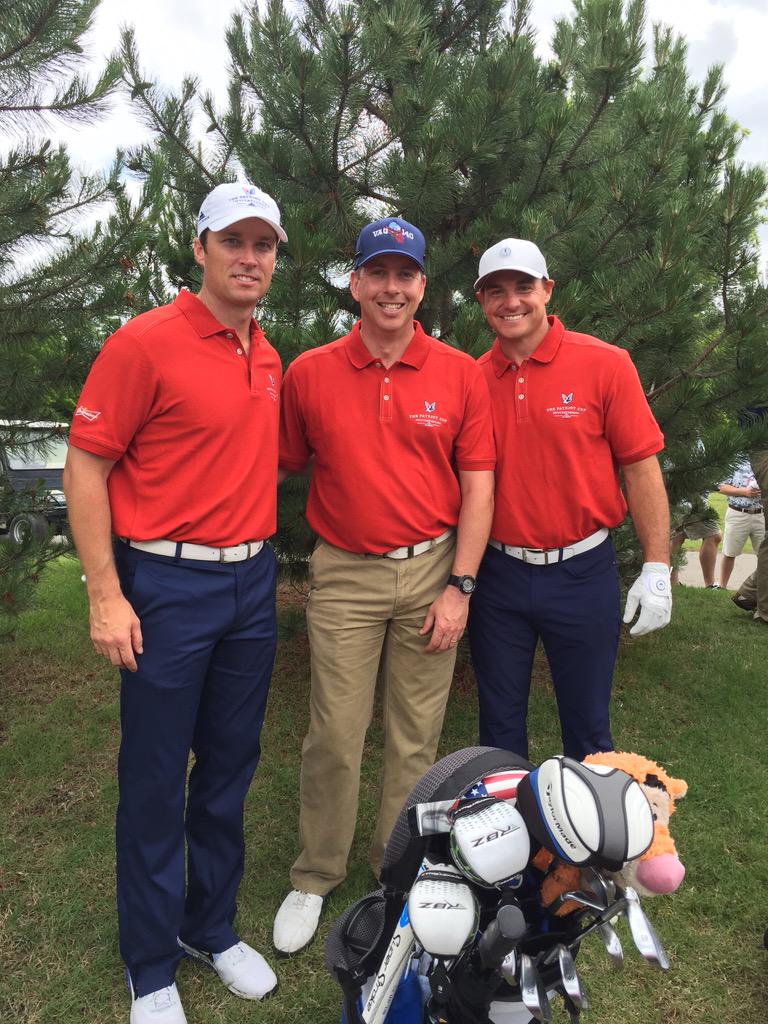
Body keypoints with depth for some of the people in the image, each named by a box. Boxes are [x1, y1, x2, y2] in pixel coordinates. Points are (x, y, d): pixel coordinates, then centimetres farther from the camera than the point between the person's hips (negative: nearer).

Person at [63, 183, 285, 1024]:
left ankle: (212, 926, 37)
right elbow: (85, 466, -11)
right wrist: (105, 595, -14)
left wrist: (265, 560, 13)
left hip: (251, 583, 7)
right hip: (169, 586, -6)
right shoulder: (145, 342, -10)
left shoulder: (268, 359, 11)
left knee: (230, 766, 16)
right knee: (155, 780, 7)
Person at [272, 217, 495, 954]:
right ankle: (314, 878, 28)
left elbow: (478, 483, 0)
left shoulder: (459, 374, 0)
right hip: (344, 575, 0)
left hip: (433, 570, 1)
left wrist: (460, 585, -5)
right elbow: (283, 466, 7)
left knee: (416, 737, 12)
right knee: (333, 737, 5)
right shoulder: (309, 373, 0)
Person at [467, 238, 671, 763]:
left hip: (582, 572, -2)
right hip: (497, 575, 3)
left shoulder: (605, 365, -7)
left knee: (587, 724, 13)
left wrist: (656, 569, -9)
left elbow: (641, 467, -6)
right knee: (500, 720, 16)